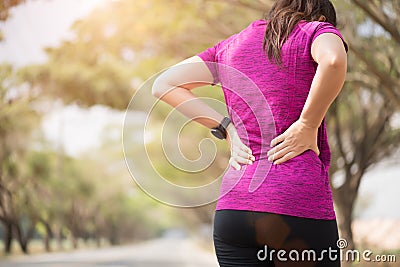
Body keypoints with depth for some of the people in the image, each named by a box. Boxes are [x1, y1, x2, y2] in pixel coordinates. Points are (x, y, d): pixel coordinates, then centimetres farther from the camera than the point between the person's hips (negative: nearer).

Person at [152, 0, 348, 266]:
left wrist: (227, 129, 11)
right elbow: (333, 60, -20)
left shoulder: (232, 44, 20)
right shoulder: (318, 30, 6)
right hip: (300, 204, -4)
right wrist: (308, 127, -8)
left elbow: (163, 85, 18)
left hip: (233, 206, 5)